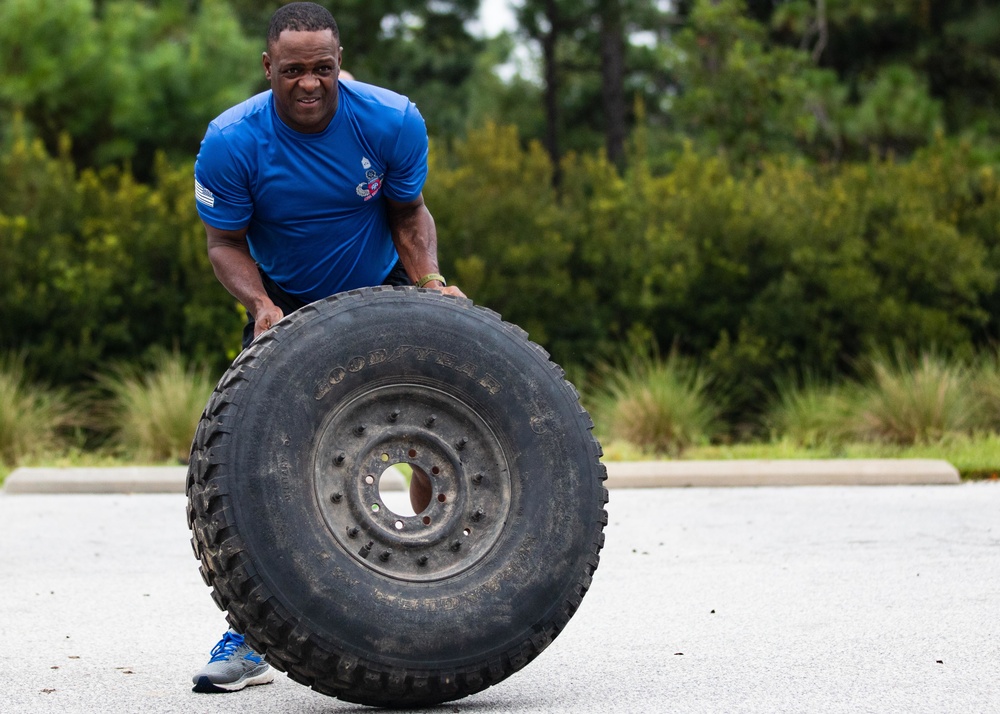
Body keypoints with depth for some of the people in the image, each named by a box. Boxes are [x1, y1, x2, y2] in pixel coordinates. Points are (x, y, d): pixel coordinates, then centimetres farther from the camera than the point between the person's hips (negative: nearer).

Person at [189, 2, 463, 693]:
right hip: (286, 304, 0)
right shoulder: (232, 142, -22)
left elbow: (409, 215, -4)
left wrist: (430, 280, -21)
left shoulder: (393, 121, -20)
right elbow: (225, 242, -10)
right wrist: (260, 305, -28)